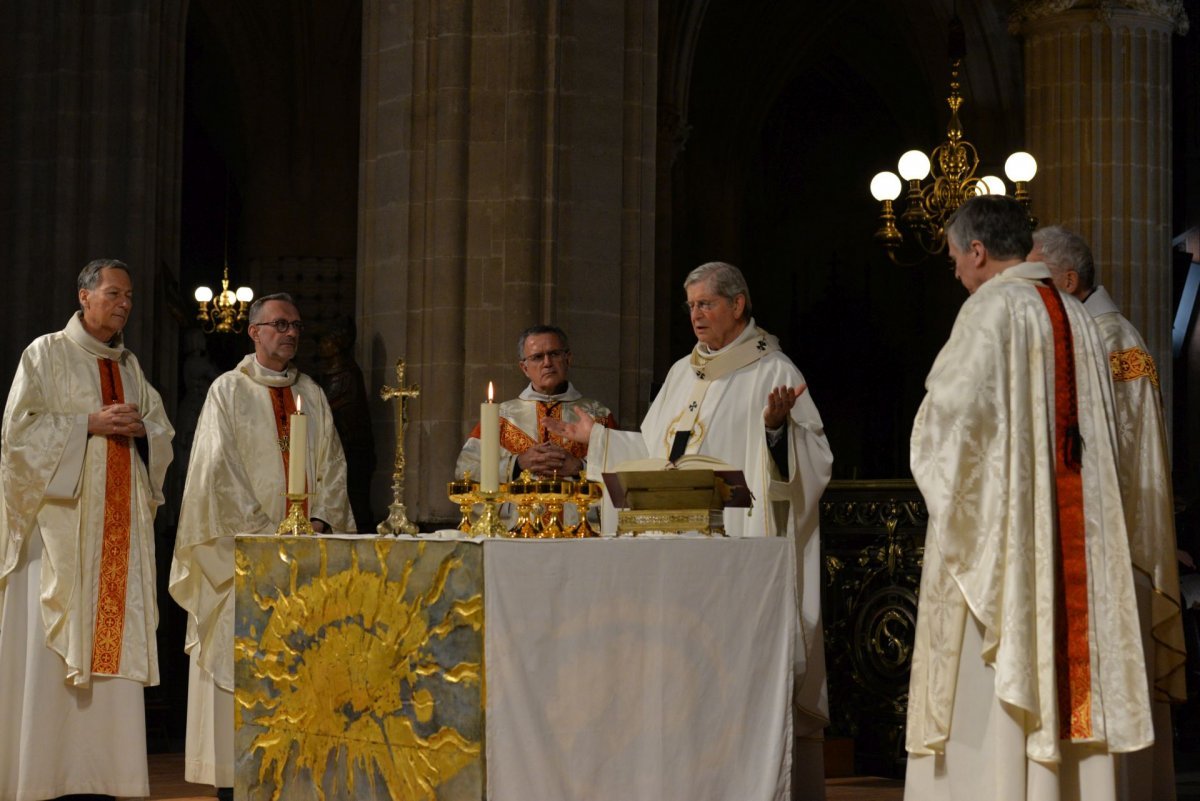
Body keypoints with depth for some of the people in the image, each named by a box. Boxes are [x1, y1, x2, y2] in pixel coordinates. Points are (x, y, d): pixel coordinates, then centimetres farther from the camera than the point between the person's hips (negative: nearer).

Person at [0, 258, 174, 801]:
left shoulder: (130, 366, 18)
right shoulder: (46, 354, 1)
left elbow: (163, 431, 20)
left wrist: (141, 427, -2)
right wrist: (91, 424, -14)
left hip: (119, 522, 6)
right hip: (62, 516, -6)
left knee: (113, 638, 1)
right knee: (51, 648, -9)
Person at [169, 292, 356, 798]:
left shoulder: (312, 395, 15)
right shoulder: (229, 391, 1)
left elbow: (332, 464, 11)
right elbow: (220, 470, -7)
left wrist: (320, 520, -5)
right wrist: (264, 532, -13)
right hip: (245, 548, -4)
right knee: (240, 657, -5)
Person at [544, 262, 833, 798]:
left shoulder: (773, 373, -1)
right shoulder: (683, 373, 19)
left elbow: (813, 455, -9)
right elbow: (654, 452, 23)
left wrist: (777, 427, -27)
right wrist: (595, 437, 20)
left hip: (740, 542, -6)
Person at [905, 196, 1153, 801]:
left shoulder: (991, 310, -10)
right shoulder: (1076, 317, 13)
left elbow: (952, 411, -17)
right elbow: (1101, 427, 16)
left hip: (1000, 527, -7)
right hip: (1070, 540, 7)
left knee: (991, 700, -5)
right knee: (1061, 667, 8)